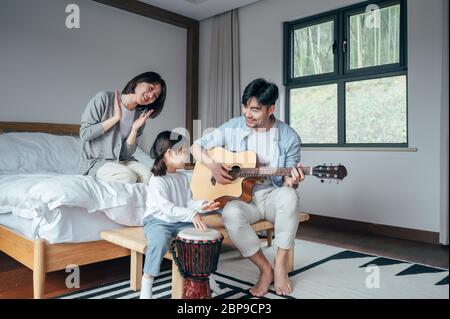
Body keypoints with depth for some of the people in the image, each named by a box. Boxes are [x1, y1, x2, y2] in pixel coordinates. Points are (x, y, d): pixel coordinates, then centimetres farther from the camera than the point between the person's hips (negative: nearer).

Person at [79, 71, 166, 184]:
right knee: (128, 176, -31)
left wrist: (134, 129, -14)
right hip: (96, 161, -4)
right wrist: (116, 118, -13)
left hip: (123, 161, 5)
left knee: (148, 175, -24)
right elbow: (84, 134, -11)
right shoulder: (104, 99, -7)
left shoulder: (140, 116, 4)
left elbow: (126, 154, 0)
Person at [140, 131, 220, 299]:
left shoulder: (183, 178, 7)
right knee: (160, 242, -36)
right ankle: (147, 279, -17)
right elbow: (166, 208, -27)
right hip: (157, 221, -6)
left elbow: (188, 202, 6)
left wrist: (201, 205, -16)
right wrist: (191, 215, -37)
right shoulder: (156, 181, -17)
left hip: (180, 221, 7)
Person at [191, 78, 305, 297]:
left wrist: (292, 181, -25)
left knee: (288, 196, -35)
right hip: (240, 197, 1)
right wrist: (212, 166, -15)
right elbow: (196, 146, 4)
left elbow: (287, 182, 0)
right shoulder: (232, 128, -2)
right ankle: (265, 269, -13)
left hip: (272, 196, 0)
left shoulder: (289, 137, -5)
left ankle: (280, 264, -16)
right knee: (231, 214, -34)